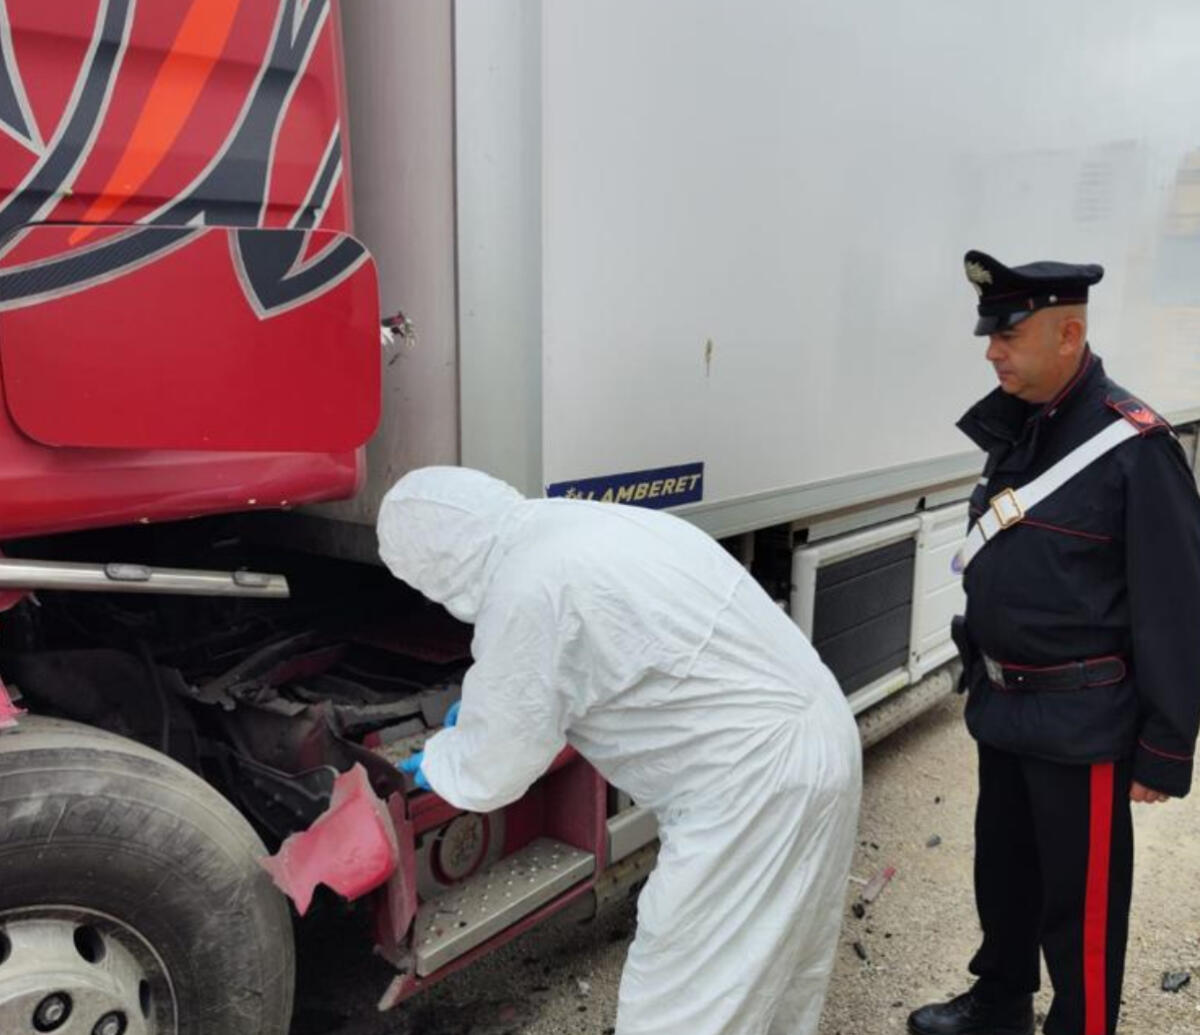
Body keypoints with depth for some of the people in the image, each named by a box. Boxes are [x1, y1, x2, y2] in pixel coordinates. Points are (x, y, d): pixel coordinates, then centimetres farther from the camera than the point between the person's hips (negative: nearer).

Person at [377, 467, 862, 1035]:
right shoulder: (585, 523, 10)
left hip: (753, 783, -10)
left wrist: (434, 761, 14)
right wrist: (485, 707, 32)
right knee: (775, 976, 27)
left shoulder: (525, 593, -19)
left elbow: (489, 775, -7)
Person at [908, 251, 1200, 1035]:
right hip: (1005, 705, 8)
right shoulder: (1015, 430, 6)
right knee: (1003, 870, 23)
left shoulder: (1134, 447, -18)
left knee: (1080, 898, 8)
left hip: (1083, 722, -8)